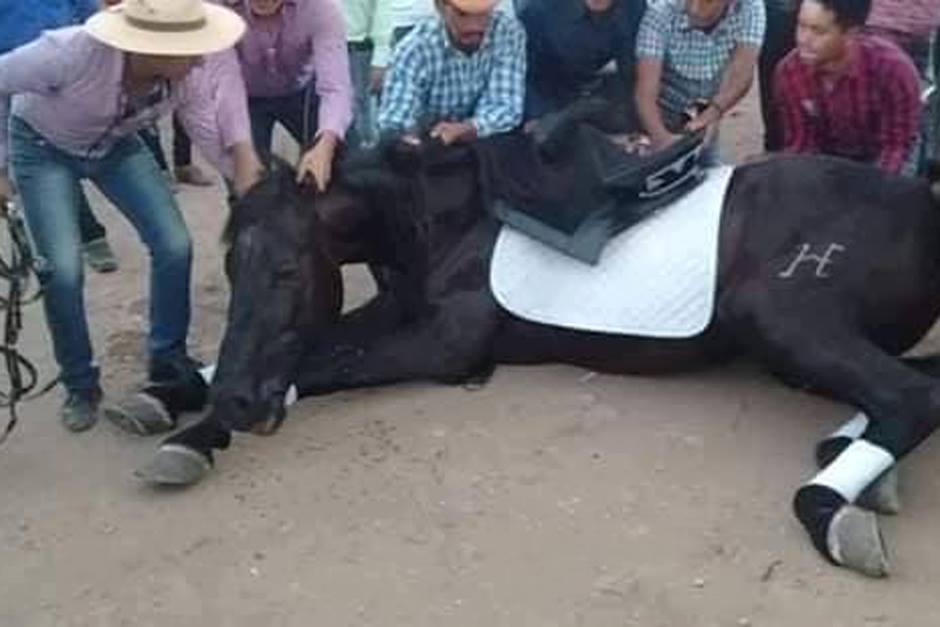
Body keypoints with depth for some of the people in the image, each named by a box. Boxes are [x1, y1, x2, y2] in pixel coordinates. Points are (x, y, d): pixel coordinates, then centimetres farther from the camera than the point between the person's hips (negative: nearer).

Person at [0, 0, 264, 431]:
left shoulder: (190, 73, -28)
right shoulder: (73, 53, -40)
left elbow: (209, 133, -12)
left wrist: (245, 171, -30)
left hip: (116, 145, 4)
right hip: (42, 146, -4)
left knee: (174, 245, -9)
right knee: (63, 268, -14)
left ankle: (168, 359, 14)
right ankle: (79, 384, 9)